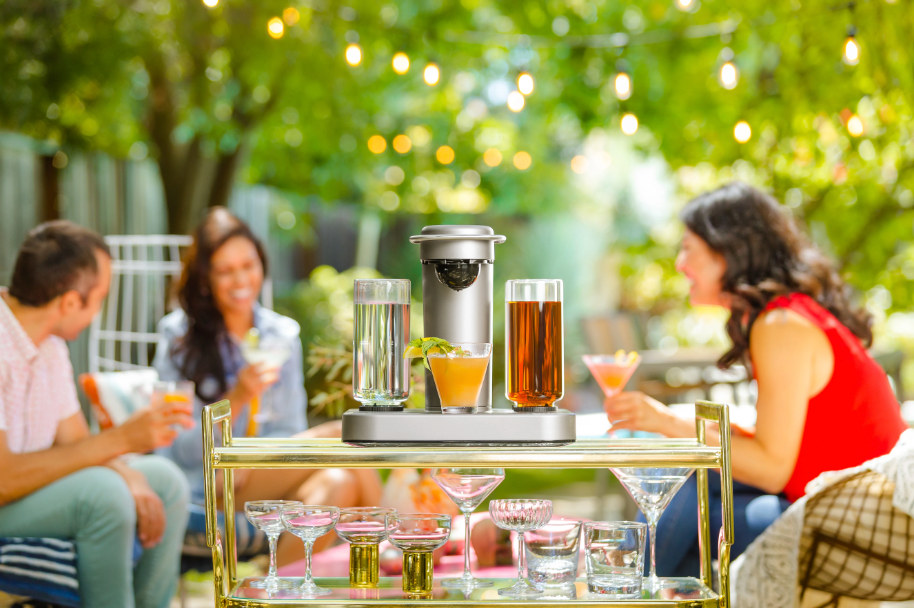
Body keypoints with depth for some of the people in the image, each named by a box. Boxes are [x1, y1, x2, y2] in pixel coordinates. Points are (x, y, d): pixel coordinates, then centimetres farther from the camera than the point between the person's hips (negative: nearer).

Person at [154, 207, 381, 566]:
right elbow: (181, 451, -5)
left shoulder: (284, 335, 15)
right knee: (342, 437, -26)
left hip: (262, 484, 5)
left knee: (338, 485, -32)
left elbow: (292, 432, 13)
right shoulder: (179, 337, 1)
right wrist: (237, 398, -21)